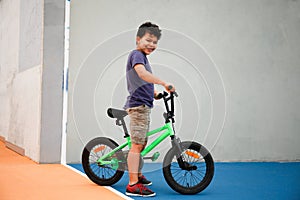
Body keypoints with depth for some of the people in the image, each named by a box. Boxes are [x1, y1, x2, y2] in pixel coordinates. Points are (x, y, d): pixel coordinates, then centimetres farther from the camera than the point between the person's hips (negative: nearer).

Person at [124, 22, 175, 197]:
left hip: (144, 106, 11)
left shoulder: (143, 57, 22)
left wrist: (154, 93, 20)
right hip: (138, 105, -11)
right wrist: (164, 83, -34)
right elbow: (142, 73, -31)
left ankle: (138, 175, 33)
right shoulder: (137, 54, -11)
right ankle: (133, 185, -12)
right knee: (137, 144, -12)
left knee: (142, 143, 19)